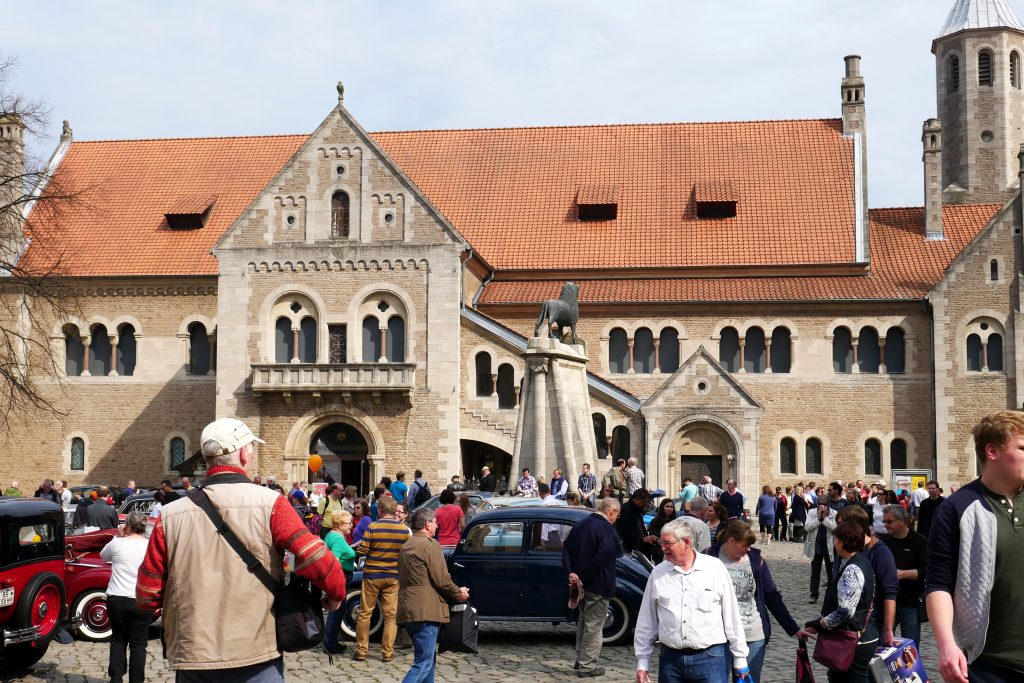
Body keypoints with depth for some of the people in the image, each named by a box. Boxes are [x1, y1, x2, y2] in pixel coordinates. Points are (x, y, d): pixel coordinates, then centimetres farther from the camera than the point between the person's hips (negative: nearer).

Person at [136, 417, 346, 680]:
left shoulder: (170, 515, 0)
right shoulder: (269, 503, -8)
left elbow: (147, 596, 3)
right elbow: (316, 559, -14)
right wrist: (336, 594, 4)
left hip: (191, 660, 3)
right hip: (257, 660, -2)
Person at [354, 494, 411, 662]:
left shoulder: (373, 527, -12)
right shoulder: (404, 529, -4)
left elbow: (362, 550, -12)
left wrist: (360, 545, 9)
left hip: (372, 575, -2)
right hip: (393, 577, 2)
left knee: (365, 614, 10)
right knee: (391, 615, 8)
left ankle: (361, 650, 13)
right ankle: (387, 652, 8)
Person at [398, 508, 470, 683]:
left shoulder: (405, 546, 18)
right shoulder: (430, 544, -10)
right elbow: (442, 580, -14)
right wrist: (459, 593, 3)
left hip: (407, 610, 9)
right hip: (426, 610, -9)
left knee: (428, 660, 20)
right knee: (423, 664, -10)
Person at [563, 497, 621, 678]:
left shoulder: (581, 525, 10)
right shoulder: (606, 528, -16)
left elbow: (566, 548, 6)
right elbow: (604, 554, -28)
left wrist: (571, 572, -5)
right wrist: (585, 578, -22)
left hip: (582, 583, 8)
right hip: (598, 586, -8)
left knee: (583, 622, 20)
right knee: (594, 626, 1)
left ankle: (580, 660, 28)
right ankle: (587, 666, 5)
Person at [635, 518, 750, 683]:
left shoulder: (715, 567, -2)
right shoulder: (658, 574, 4)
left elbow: (732, 616, 1)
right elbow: (646, 621, 9)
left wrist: (740, 659, 3)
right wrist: (642, 662, 9)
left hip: (711, 657, -2)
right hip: (670, 658, 3)